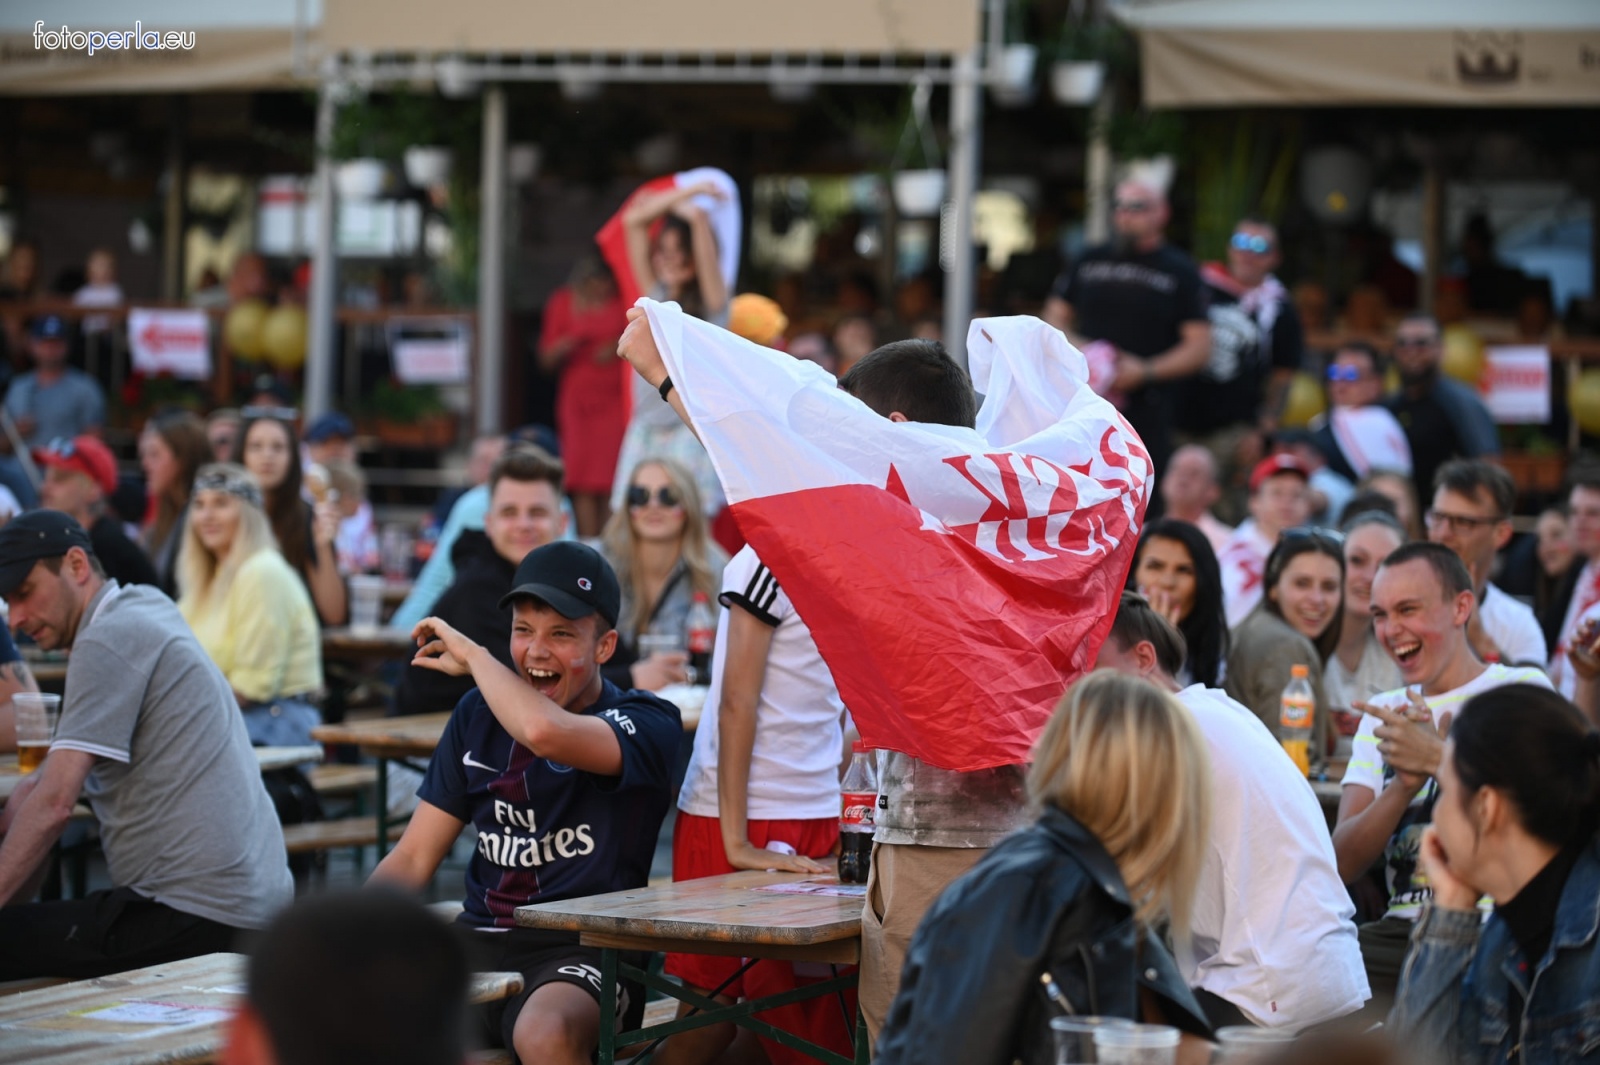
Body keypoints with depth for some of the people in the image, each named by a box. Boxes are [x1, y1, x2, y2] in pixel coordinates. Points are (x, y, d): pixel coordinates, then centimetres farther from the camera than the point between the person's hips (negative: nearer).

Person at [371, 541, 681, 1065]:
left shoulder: (646, 723, -4)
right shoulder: (479, 714, 14)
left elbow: (545, 732, -28)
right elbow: (412, 859, 14)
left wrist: (470, 654, -9)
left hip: (582, 953, -5)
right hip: (479, 943, 5)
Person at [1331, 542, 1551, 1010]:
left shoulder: (1521, 689, 5)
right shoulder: (1384, 715, 20)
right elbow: (1343, 863, 7)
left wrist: (1438, 760, -20)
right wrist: (1405, 782, -11)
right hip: (1399, 931, 5)